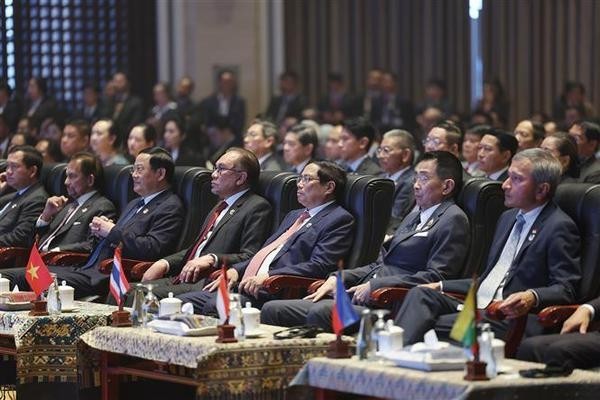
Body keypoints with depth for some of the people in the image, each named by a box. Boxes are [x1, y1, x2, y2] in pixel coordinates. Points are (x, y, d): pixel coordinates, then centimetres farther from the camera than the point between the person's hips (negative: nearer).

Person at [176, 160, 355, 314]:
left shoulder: (340, 220, 0)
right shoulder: (294, 216, 30)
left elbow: (319, 266, -12)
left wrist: (267, 277, -20)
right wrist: (235, 270, 6)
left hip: (274, 291, -9)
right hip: (244, 285, 9)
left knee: (215, 305, -31)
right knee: (182, 301, -8)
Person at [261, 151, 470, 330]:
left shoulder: (453, 220, -1)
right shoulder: (414, 217, 27)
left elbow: (436, 277, -12)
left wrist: (374, 286, -14)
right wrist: (338, 278, 10)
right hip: (359, 296, 9)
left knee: (321, 313, -35)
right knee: (272, 310, -5)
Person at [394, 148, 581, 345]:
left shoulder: (560, 227, -5)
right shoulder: (508, 218, 22)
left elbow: (565, 290, -12)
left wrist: (532, 297, -31)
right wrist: (441, 285, 21)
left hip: (510, 319, -8)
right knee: (420, 294, -17)